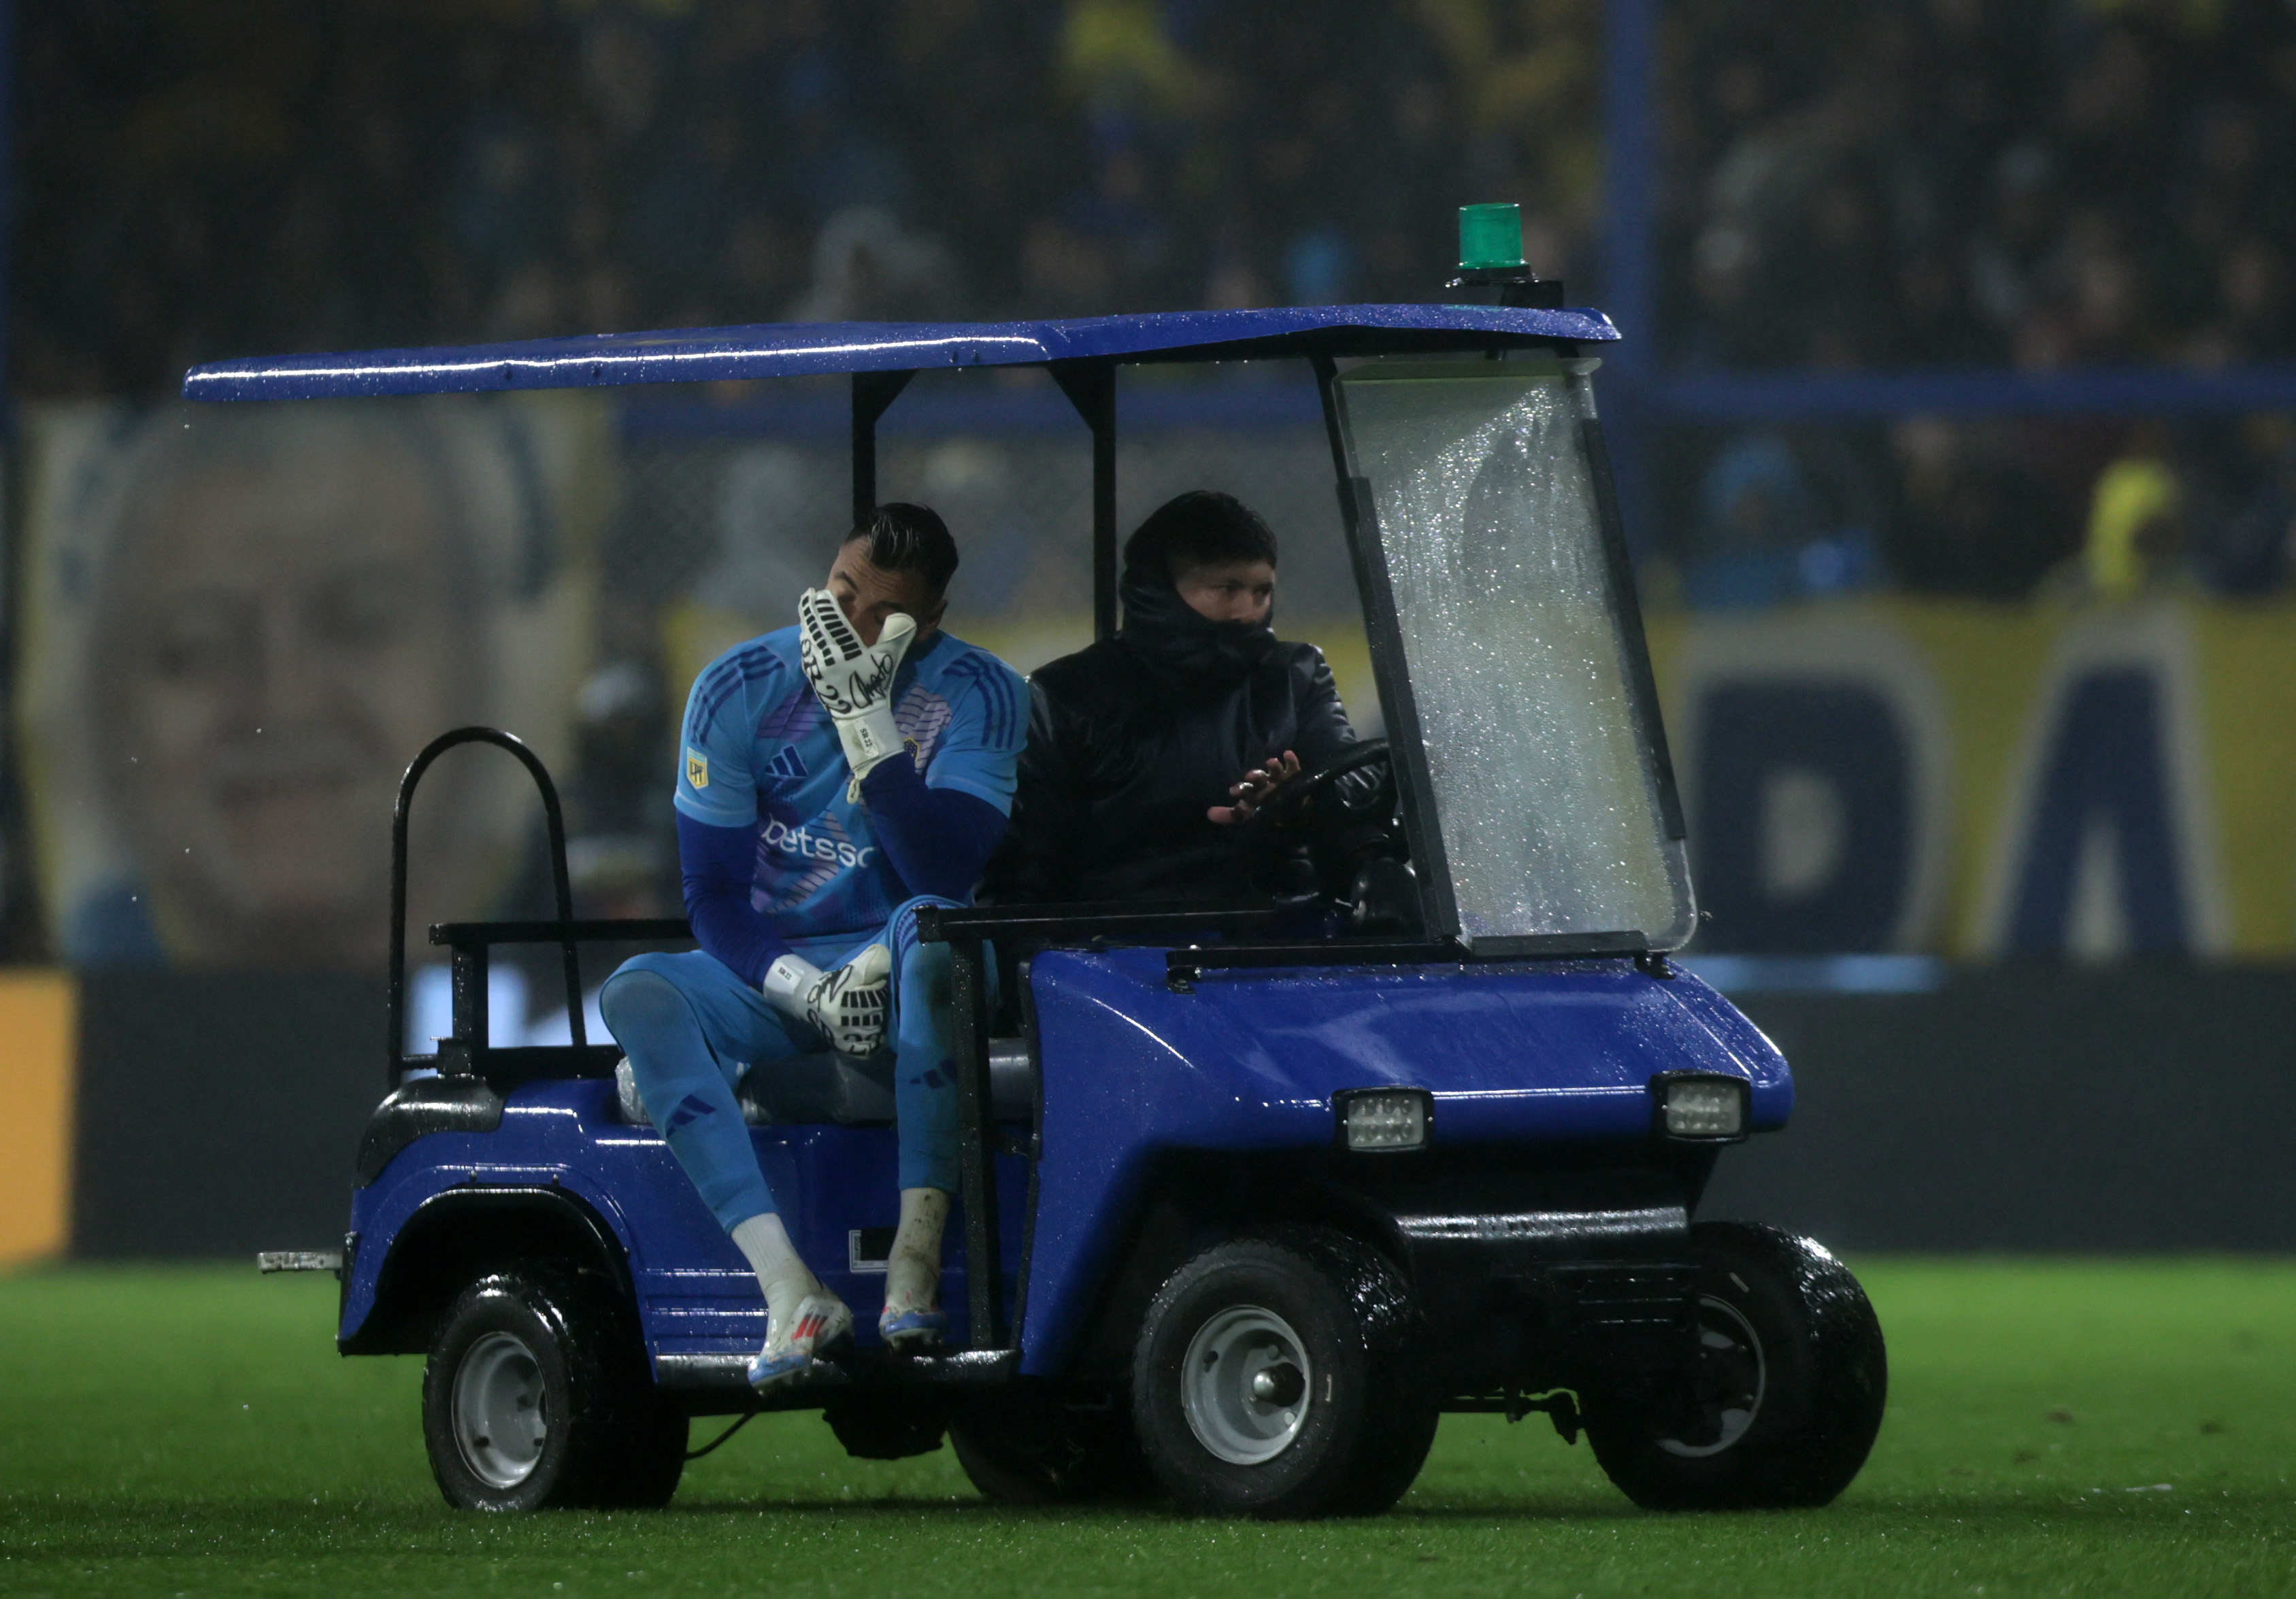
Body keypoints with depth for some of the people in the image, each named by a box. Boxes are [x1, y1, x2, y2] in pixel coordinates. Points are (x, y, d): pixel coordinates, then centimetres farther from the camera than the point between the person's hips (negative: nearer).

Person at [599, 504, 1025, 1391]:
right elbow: (713, 894, -3)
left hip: (897, 980, -2)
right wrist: (805, 987, -22)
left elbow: (946, 874, -21)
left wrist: (865, 720, -28)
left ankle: (917, 1252, -39)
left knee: (926, 924, -37)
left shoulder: (976, 695, -9)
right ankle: (792, 1293, -39)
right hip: (775, 973, 2)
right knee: (637, 992, -28)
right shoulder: (739, 691, -4)